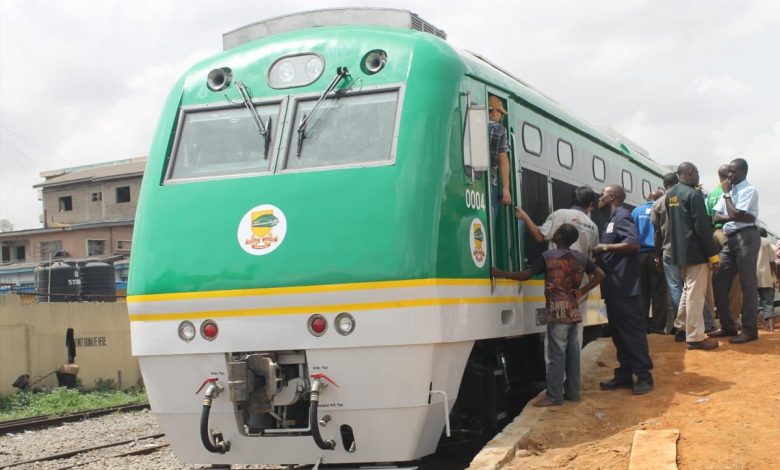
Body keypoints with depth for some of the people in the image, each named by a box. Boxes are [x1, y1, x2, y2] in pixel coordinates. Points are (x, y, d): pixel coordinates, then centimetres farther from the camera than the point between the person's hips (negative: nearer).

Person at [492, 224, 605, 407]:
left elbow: (526, 275, -8)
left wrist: (500, 273, 0)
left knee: (557, 354, -5)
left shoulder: (548, 256, -9)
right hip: (573, 311, 6)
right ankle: (572, 392, 15)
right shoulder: (580, 258, 9)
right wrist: (581, 291, 9)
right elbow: (600, 274, 10)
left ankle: (554, 396, -3)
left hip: (558, 312, -6)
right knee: (572, 352, 10)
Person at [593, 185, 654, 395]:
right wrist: (601, 251, 9)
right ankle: (624, 375, 15)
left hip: (624, 287, -10)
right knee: (618, 332, 11)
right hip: (614, 287, 10)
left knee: (632, 330, -7)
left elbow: (634, 243, -23)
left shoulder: (622, 216, -9)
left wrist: (605, 247, -17)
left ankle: (644, 376, -4)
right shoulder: (613, 219, 21)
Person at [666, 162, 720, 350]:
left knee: (688, 288, 22)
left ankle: (681, 326, 28)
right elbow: (702, 227, -17)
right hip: (696, 251, -9)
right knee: (695, 293, -5)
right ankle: (695, 337, -3)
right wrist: (713, 254, -14)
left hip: (679, 250, 9)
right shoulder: (694, 194, -14)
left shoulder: (670, 195, 12)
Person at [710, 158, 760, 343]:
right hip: (730, 239, 8)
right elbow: (717, 216, 7)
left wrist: (726, 194, -5)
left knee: (747, 284, -5)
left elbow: (735, 214, -17)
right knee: (719, 282, 7)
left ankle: (749, 329, -1)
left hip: (746, 237, -8)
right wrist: (736, 217, -11)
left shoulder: (749, 190, -7)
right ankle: (728, 326, 15)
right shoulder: (728, 191, 16)